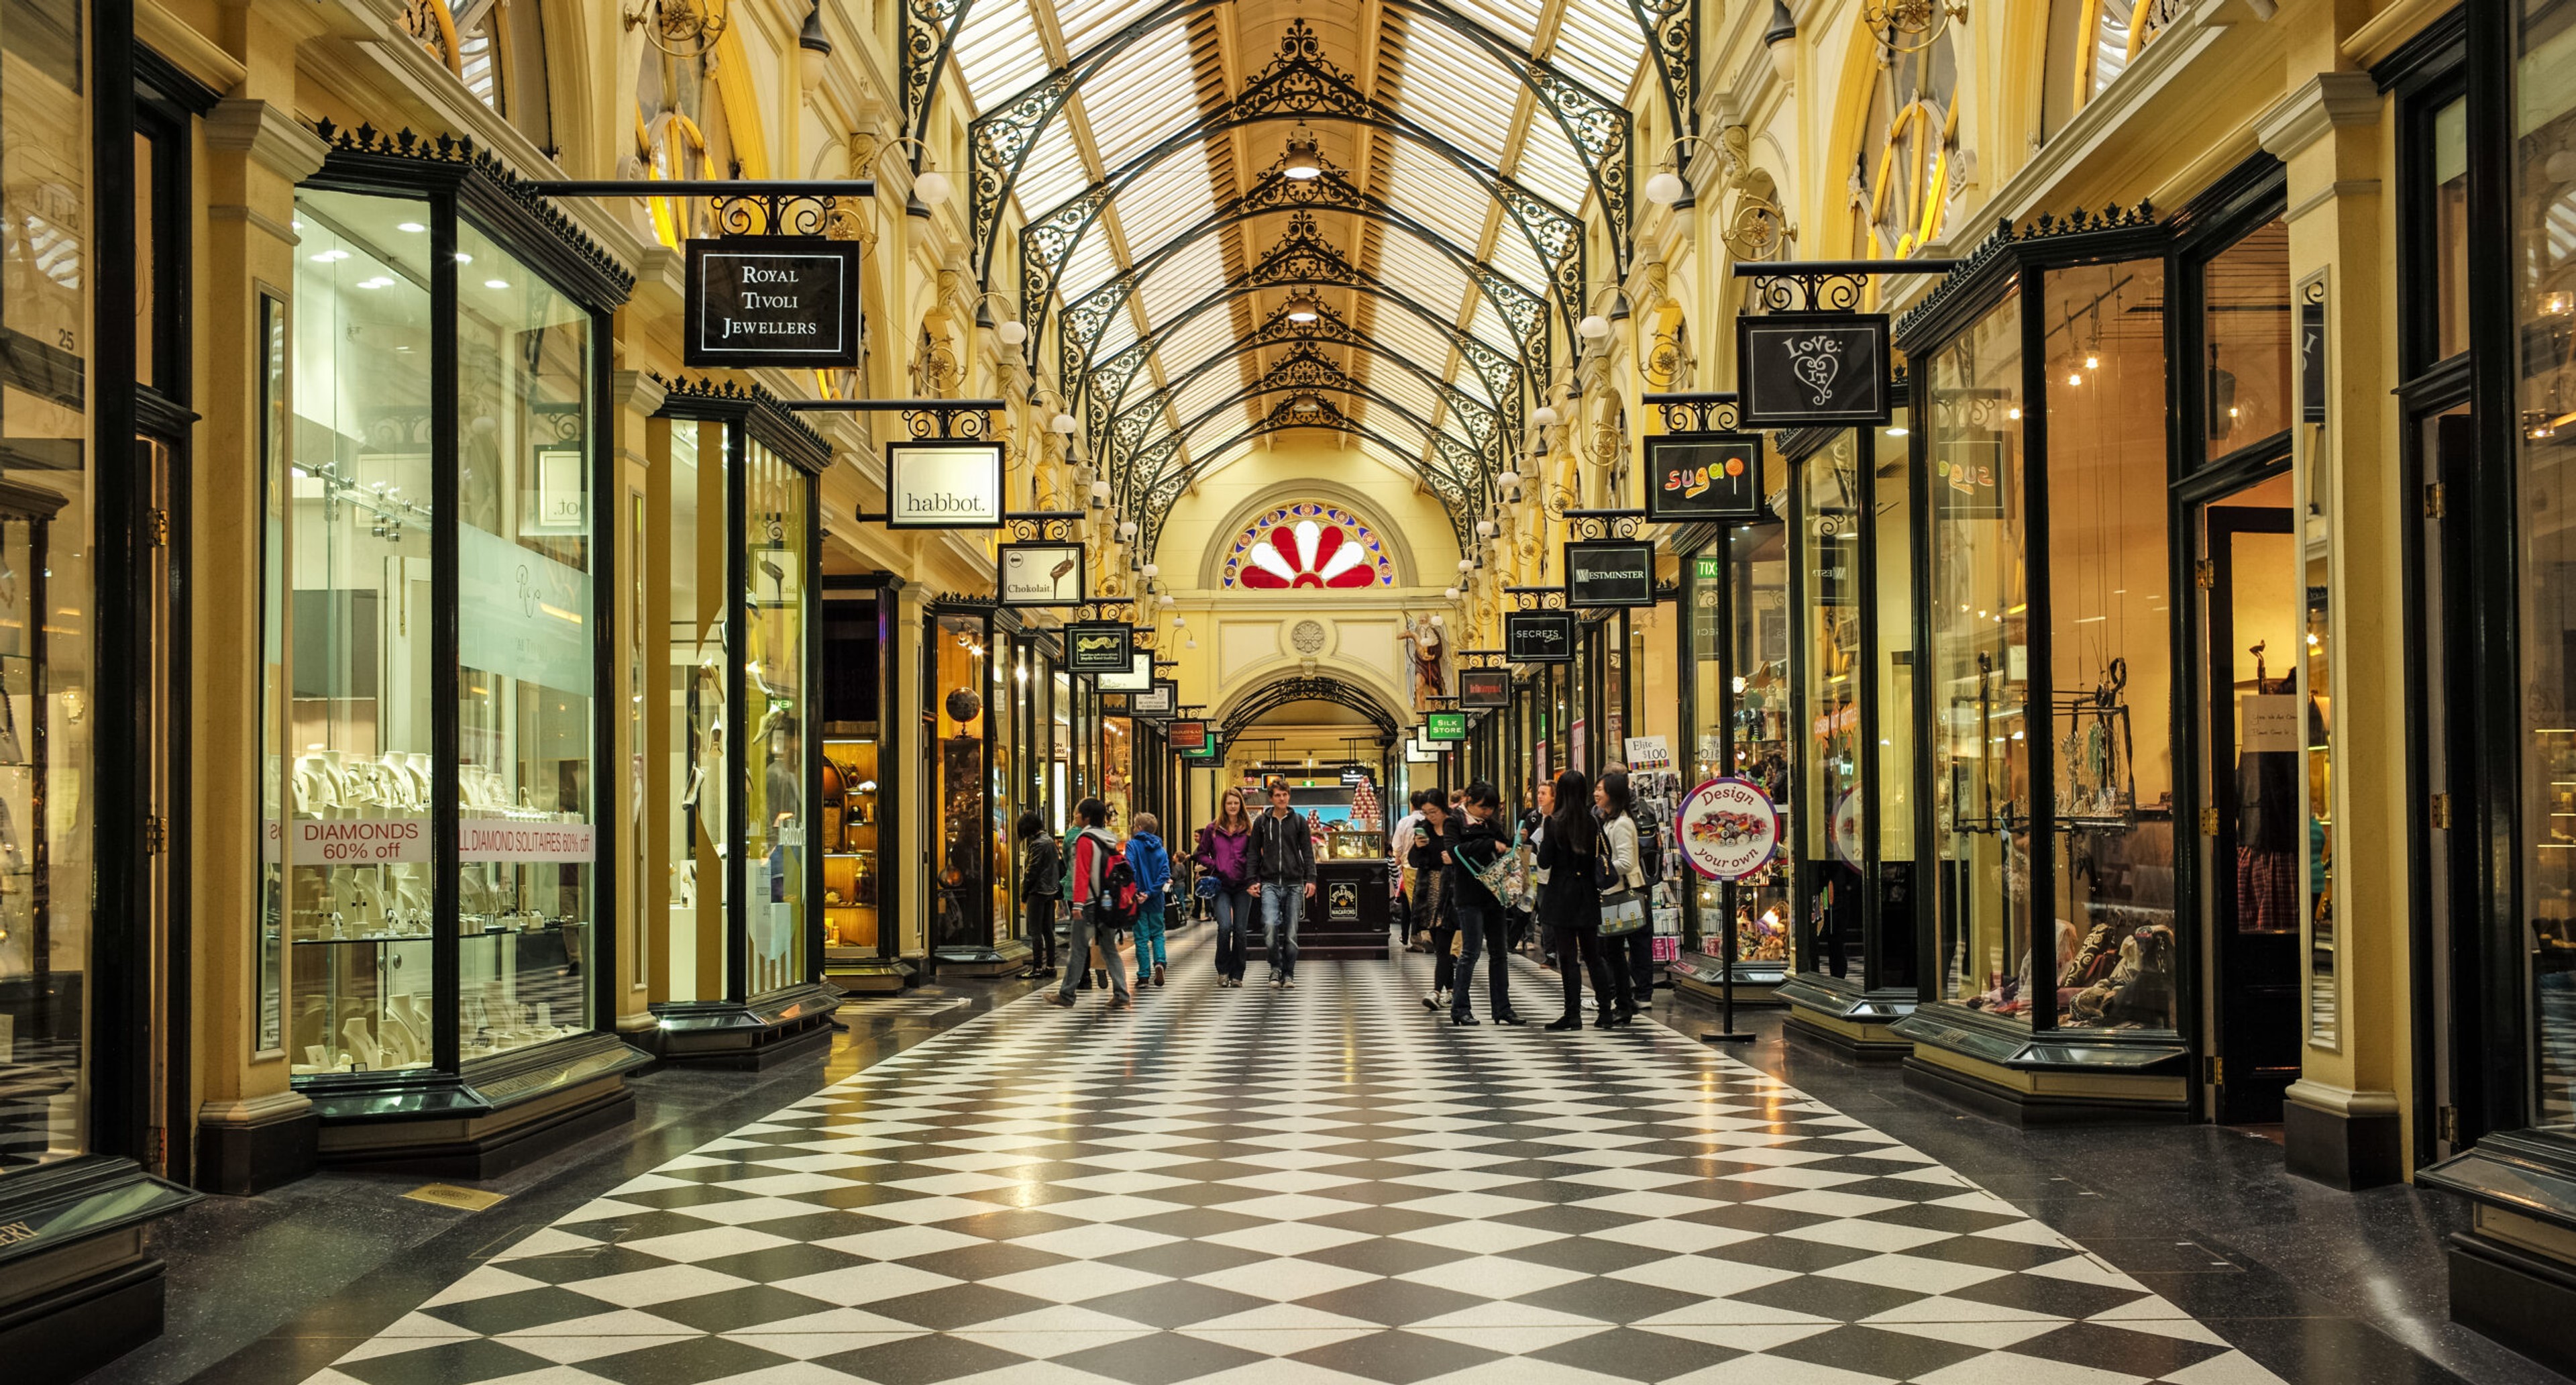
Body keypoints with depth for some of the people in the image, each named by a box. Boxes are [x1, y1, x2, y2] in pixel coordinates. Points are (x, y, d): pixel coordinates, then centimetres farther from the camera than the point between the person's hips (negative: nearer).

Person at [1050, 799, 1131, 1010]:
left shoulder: (1085, 840, -10)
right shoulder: (1110, 840, 11)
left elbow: (1082, 873, -17)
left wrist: (1078, 903, -20)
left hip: (1090, 903, -7)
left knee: (1078, 949, 0)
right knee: (1110, 949, 9)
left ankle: (1066, 995, 6)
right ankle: (1121, 995, 3)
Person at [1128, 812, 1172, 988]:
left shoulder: (1132, 845, -6)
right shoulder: (1160, 849, 5)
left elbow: (1130, 870, -18)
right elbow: (1165, 874, -6)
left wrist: (1136, 893, -13)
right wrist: (1150, 893, -10)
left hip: (1139, 901, -3)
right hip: (1156, 901, 3)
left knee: (1141, 937, 3)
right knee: (1157, 934, 15)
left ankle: (1144, 975, 3)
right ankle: (1159, 962, -9)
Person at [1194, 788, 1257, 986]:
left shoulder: (1248, 830, 5)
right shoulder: (1212, 829, 5)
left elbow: (1254, 856, 7)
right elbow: (1201, 854, 12)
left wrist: (1252, 878, -9)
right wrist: (1214, 866, -5)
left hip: (1242, 886, 1)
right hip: (1220, 886, -1)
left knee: (1240, 930, 2)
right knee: (1225, 926, -16)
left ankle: (1237, 975, 12)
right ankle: (1223, 970, 0)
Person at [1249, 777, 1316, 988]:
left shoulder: (1298, 821, 8)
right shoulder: (1261, 822, 8)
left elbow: (1308, 852, 6)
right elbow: (1255, 853, 10)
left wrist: (1311, 879, -4)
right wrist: (1253, 881, 1)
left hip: (1294, 884, 1)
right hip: (1270, 884, -1)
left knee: (1291, 933, 2)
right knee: (1270, 925, -20)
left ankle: (1288, 975, 14)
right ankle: (1276, 968, 0)